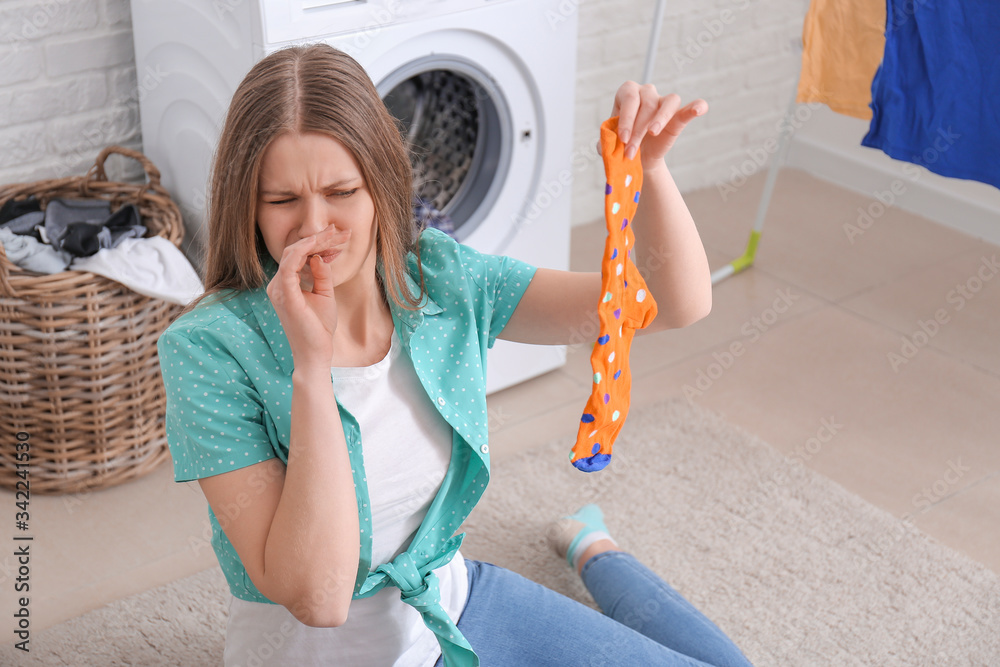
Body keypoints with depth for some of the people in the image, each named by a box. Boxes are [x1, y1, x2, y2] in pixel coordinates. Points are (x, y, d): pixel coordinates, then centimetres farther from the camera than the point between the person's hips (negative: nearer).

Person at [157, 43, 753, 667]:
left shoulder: (438, 278, -9)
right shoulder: (210, 349, -22)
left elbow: (678, 301, -11)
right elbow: (315, 596, -28)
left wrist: (648, 166, -29)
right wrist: (311, 361, -32)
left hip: (450, 602, 5)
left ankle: (593, 550, 32)